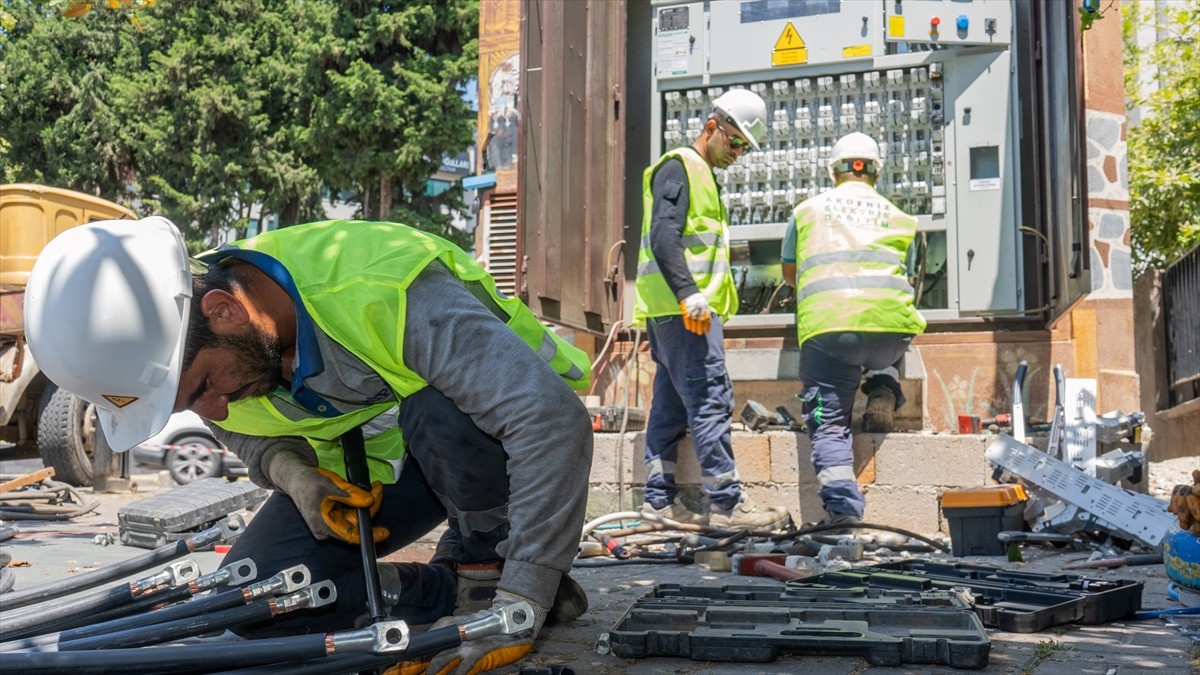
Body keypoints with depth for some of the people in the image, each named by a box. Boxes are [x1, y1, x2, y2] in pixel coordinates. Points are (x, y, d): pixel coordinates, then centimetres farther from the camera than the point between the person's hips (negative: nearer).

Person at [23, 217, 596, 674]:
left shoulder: (385, 292, -39)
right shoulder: (188, 344, -17)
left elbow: (553, 418, -44)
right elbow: (248, 434, 4)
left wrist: (521, 603, -46)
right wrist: (291, 471, -21)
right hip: (366, 466, 6)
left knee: (441, 417, -39)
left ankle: (491, 569, -13)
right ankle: (458, 592, -3)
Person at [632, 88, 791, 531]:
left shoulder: (701, 175, 25)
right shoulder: (679, 167, -6)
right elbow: (663, 237, -19)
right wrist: (689, 294, -28)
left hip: (674, 311, 10)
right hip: (682, 308, -10)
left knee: (672, 403, 9)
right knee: (710, 398, -12)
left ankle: (660, 499, 13)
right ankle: (727, 503, -13)